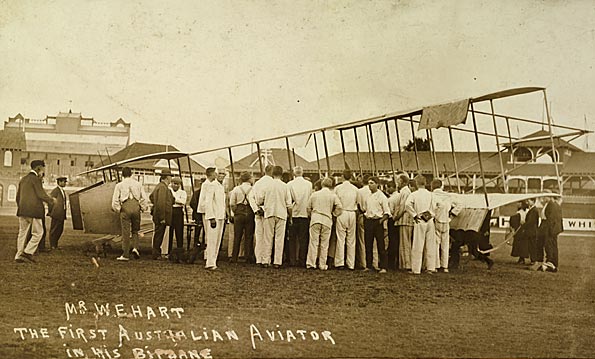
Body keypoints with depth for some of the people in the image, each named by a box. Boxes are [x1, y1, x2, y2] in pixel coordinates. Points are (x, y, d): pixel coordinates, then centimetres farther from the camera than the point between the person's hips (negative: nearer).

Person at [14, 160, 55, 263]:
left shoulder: (23, 179, 16)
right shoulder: (35, 179, -9)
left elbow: (18, 197, 20)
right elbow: (41, 195, -14)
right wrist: (51, 200, 1)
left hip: (22, 211, 8)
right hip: (33, 211, -8)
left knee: (22, 233, 12)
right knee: (38, 233, 3)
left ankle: (18, 256, 12)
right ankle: (28, 252, -4)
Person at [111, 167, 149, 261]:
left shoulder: (119, 185, 4)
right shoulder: (138, 184, 10)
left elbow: (115, 199, 0)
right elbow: (144, 198, 8)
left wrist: (117, 209, 11)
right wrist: (143, 207, 16)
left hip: (125, 208, -2)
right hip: (136, 207, 2)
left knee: (125, 232, 1)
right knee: (135, 230, 15)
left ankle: (125, 255, 3)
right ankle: (135, 247, -6)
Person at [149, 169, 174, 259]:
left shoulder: (159, 186, 14)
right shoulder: (163, 187, -18)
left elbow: (151, 196, 28)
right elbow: (161, 203, -23)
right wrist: (162, 217, -22)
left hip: (157, 214, 10)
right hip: (161, 215, -10)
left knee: (158, 235, 15)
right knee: (159, 234, -3)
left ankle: (156, 253, 23)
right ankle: (156, 255, 3)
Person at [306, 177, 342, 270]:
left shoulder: (314, 194, 9)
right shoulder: (333, 195, 5)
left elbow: (308, 207, 10)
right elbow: (339, 207, -6)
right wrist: (334, 214, 11)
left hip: (315, 219, 1)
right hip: (327, 220, -1)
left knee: (313, 242, 2)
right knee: (324, 244, 4)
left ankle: (311, 263, 0)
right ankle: (322, 265, 8)